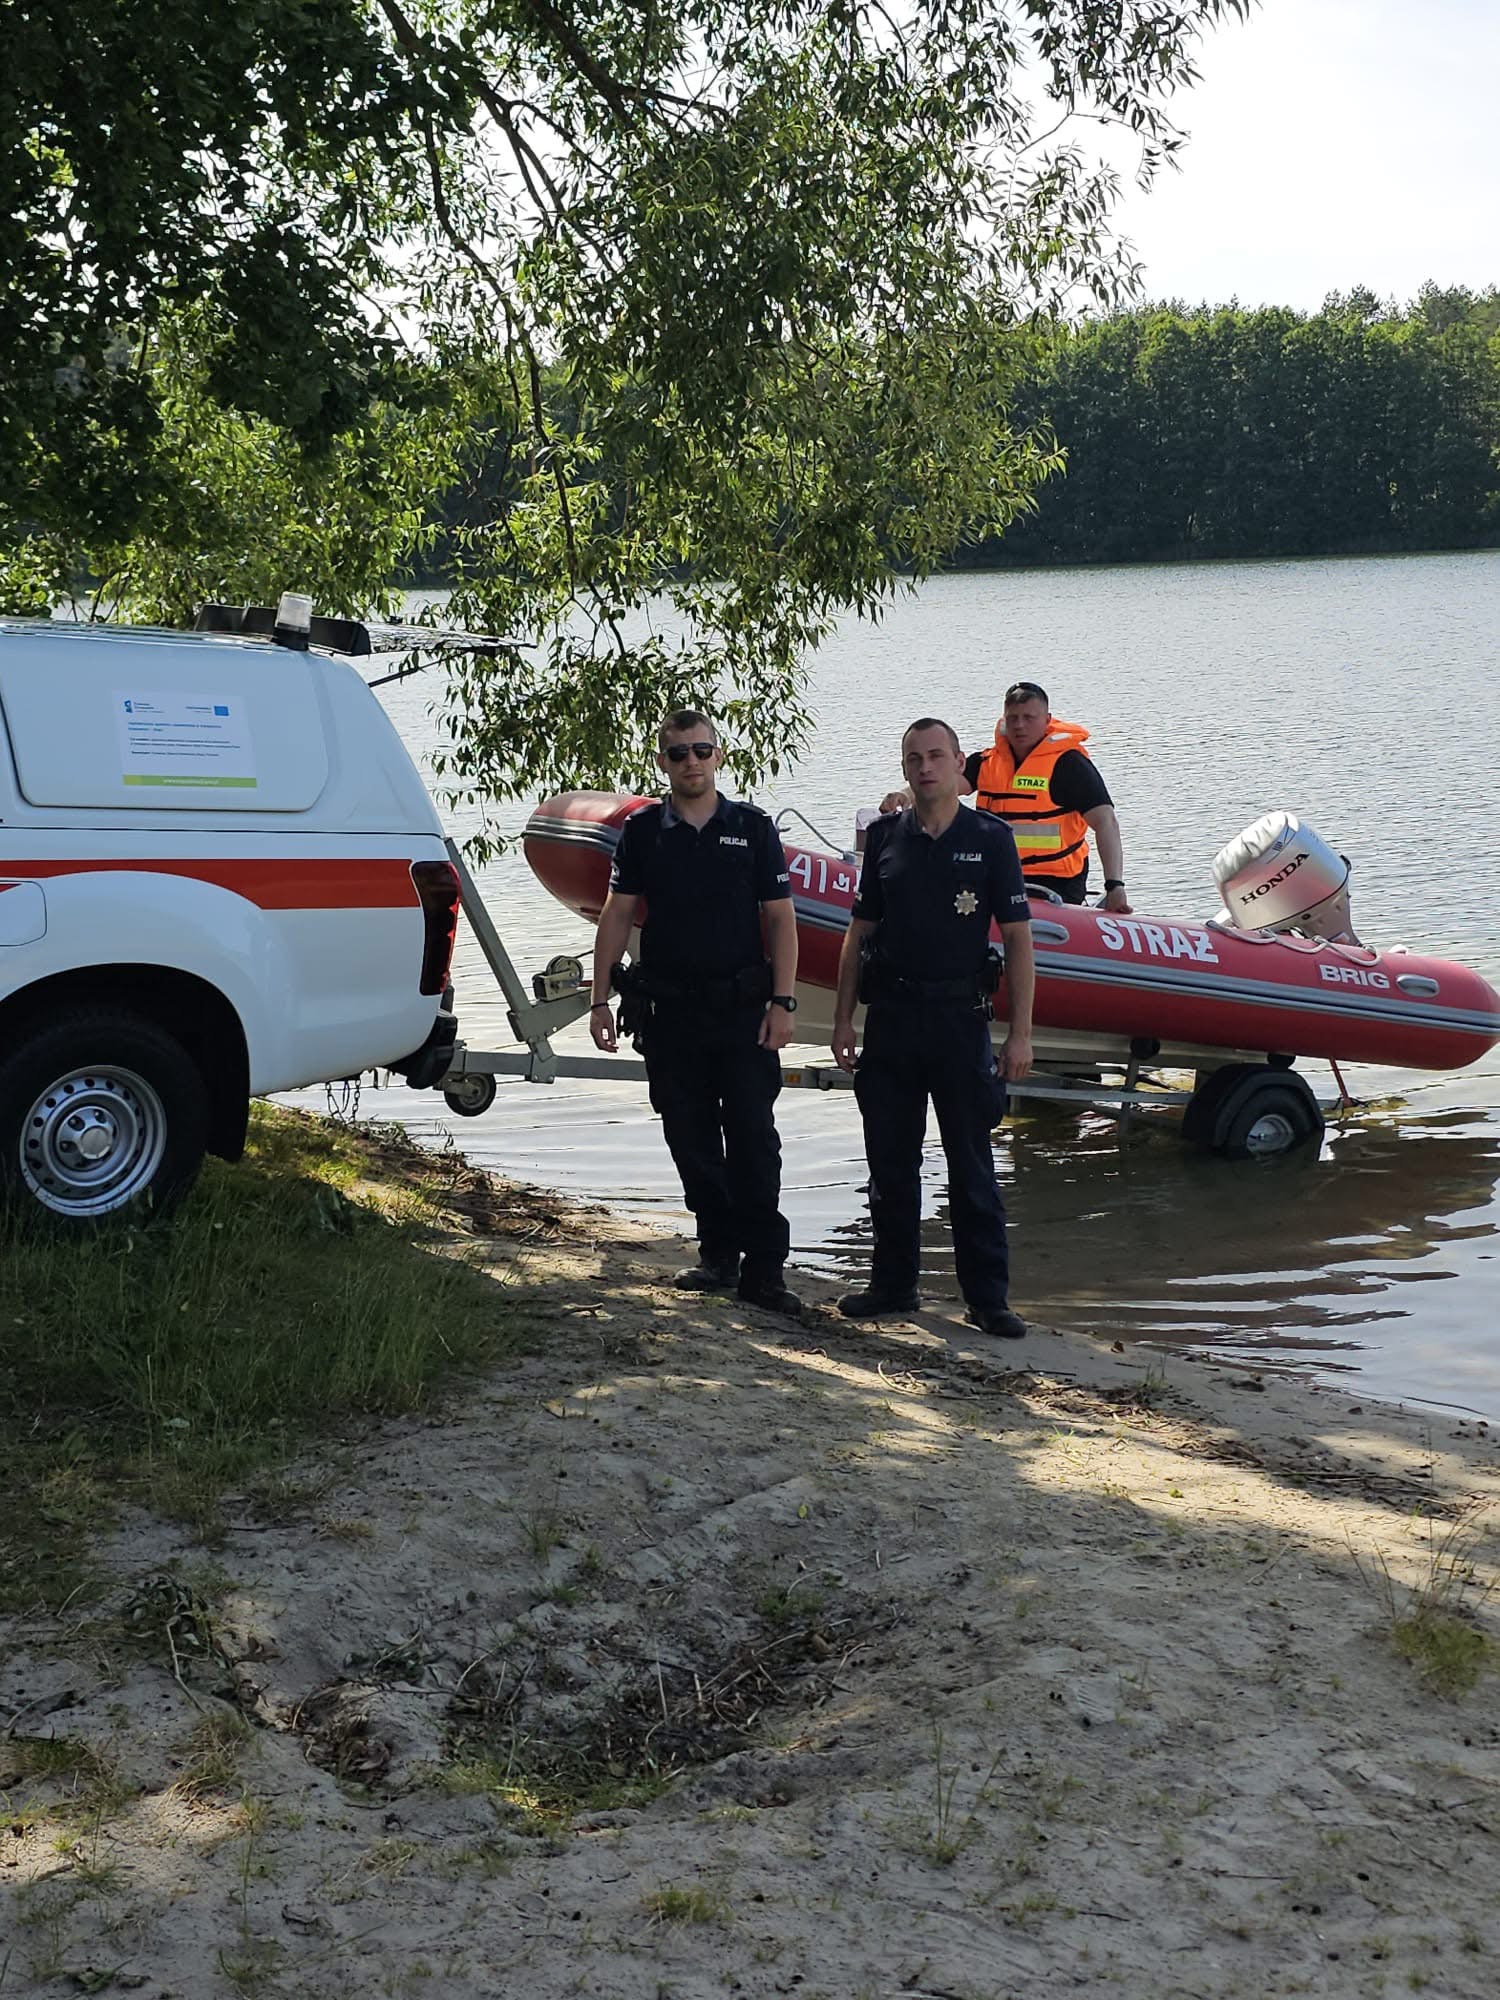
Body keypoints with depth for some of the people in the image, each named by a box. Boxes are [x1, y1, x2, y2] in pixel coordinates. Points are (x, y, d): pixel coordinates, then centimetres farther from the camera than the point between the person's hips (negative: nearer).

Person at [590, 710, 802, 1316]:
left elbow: (780, 919, 2)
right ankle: (718, 1253, 20)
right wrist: (600, 998, 2)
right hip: (669, 1011, 2)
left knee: (752, 1139, -4)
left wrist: (782, 1002, -6)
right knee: (691, 1140, 7)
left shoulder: (752, 827, 2)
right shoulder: (642, 830, 6)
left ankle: (763, 1266, 0)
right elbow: (616, 915, 8)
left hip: (743, 1010, -2)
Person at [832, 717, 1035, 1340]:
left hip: (959, 1016, -3)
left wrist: (1020, 1032, -8)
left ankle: (988, 1298, 7)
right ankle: (894, 1283, 21)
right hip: (889, 1016, 3)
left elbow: (1017, 938, -3)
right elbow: (859, 933, 13)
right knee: (890, 1161, 9)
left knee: (971, 1166, 0)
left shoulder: (989, 838, -1)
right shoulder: (885, 837, 8)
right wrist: (843, 1020, 7)